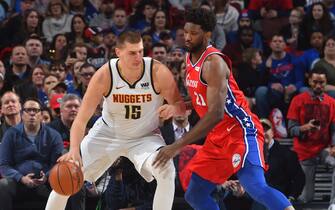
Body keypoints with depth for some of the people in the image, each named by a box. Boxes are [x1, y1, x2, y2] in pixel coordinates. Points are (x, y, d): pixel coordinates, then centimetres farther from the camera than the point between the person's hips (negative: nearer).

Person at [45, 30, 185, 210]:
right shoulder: (104, 76, -25)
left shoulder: (159, 73, -25)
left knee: (166, 171, -29)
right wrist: (74, 150, -41)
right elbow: (82, 119, -24)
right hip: (108, 132, 1)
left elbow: (181, 106, -13)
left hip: (145, 136, -1)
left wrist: (173, 109, -39)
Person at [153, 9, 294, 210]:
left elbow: (216, 113, -29)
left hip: (241, 130, -10)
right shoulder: (190, 58, 9)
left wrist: (178, 146, -30)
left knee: (256, 188, -29)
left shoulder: (213, 63, -20)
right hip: (218, 136, 10)